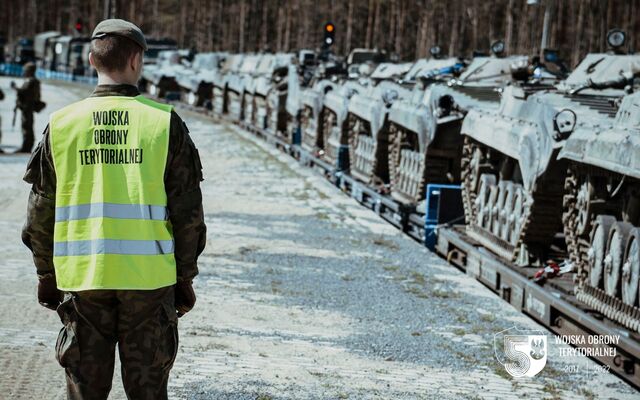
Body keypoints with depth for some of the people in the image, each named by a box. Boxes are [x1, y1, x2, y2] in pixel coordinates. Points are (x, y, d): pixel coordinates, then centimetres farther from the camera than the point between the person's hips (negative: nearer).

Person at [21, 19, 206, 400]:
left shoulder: (62, 124, 1)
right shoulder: (165, 123, -4)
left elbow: (41, 212, 5)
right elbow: (188, 212, -3)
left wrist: (46, 275, 16)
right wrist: (185, 278, 7)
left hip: (81, 278, 1)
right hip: (149, 278, -1)